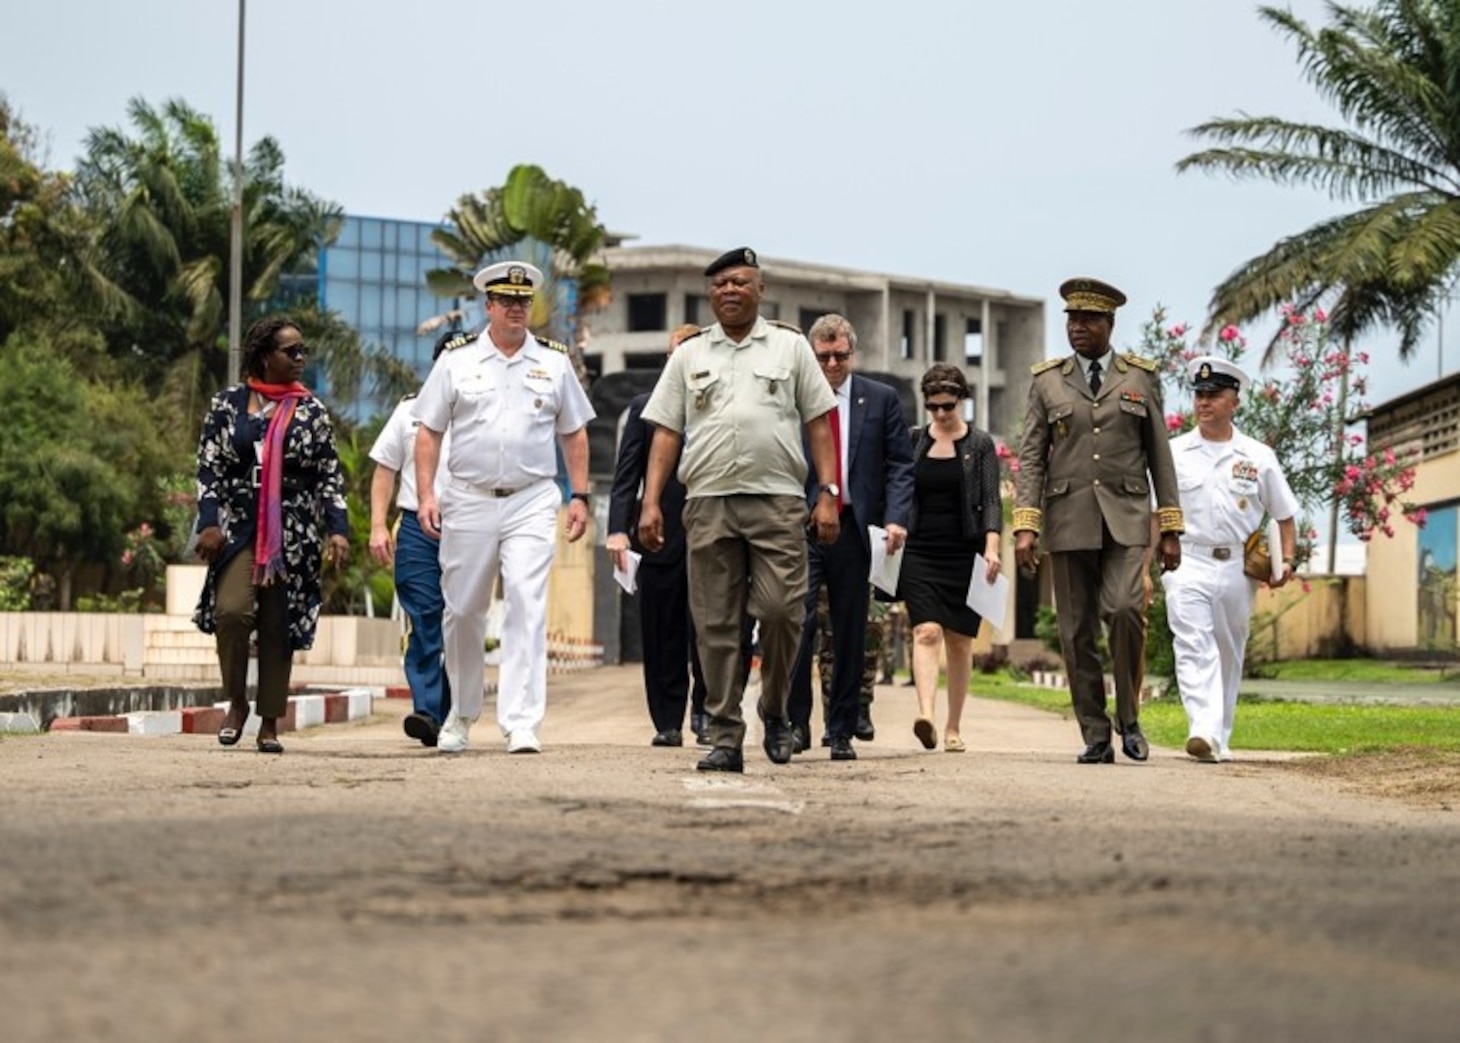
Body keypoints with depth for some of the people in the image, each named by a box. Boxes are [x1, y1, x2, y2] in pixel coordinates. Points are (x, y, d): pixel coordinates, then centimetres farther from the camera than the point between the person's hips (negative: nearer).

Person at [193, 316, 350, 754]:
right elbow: (209, 466, 4)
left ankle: (270, 723, 11)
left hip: (292, 535, 1)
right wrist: (209, 521, -7)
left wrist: (338, 529, -4)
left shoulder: (311, 411, 8)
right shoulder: (228, 403, 6)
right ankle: (236, 702, 2)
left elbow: (330, 476, 7)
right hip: (237, 527, -1)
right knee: (231, 610, -19)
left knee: (278, 628, 1)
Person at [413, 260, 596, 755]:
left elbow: (574, 434, 15)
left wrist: (579, 496, 7)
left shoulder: (554, 361, 9)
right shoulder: (457, 360, 6)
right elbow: (429, 432, 6)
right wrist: (426, 495, -3)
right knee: (463, 612, 8)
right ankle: (462, 714, 27)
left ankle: (522, 723, -18)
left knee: (528, 606, -14)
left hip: (531, 501, 0)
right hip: (468, 500, 1)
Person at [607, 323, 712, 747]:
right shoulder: (644, 407, 10)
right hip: (660, 534, 1)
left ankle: (704, 711, 9)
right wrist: (618, 528, -6)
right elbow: (626, 474, 5)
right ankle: (668, 723, 10)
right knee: (662, 636, 4)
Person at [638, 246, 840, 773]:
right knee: (715, 626, 0)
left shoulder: (790, 346, 11)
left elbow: (819, 424, 8)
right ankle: (725, 739, 5)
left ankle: (775, 710, 13)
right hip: (708, 502, 2)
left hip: (777, 499, -2)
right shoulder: (689, 354, 14)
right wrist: (651, 502, 2)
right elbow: (666, 433, 11)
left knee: (781, 611, -11)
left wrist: (828, 494, -2)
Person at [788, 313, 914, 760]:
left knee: (850, 632, 5)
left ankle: (842, 730, 14)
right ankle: (795, 722, -5)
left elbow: (900, 464, 5)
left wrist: (895, 518, -9)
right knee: (799, 620, -14)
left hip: (854, 527, 1)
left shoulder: (881, 400, 7)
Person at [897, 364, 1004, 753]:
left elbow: (991, 501, -3)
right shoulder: (913, 442, 9)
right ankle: (926, 714, -32)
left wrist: (991, 547, -16)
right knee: (926, 632, -17)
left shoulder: (980, 445, 3)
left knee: (959, 640, 4)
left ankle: (953, 727, 14)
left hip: (963, 553, -1)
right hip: (920, 552, 1)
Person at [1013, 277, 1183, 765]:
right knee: (1077, 633, 0)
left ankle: (1129, 717, -4)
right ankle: (1095, 737, 7)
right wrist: (1025, 526, -7)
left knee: (1124, 608, -21)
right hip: (1069, 519, 1)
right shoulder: (1047, 381, 9)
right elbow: (1031, 458, 4)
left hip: (1125, 518, -1)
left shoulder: (1141, 378, 9)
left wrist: (1170, 528, 4)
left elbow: (1160, 456, 9)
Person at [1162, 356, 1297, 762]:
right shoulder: (1174, 453, 6)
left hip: (1237, 568, 2)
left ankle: (1220, 738, 20)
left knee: (1229, 655, 9)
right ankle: (1203, 730, -31)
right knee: (1194, 647, -18)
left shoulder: (1258, 457, 7)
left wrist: (1286, 560, -3)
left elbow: (1284, 514, 12)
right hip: (1188, 564, -2)